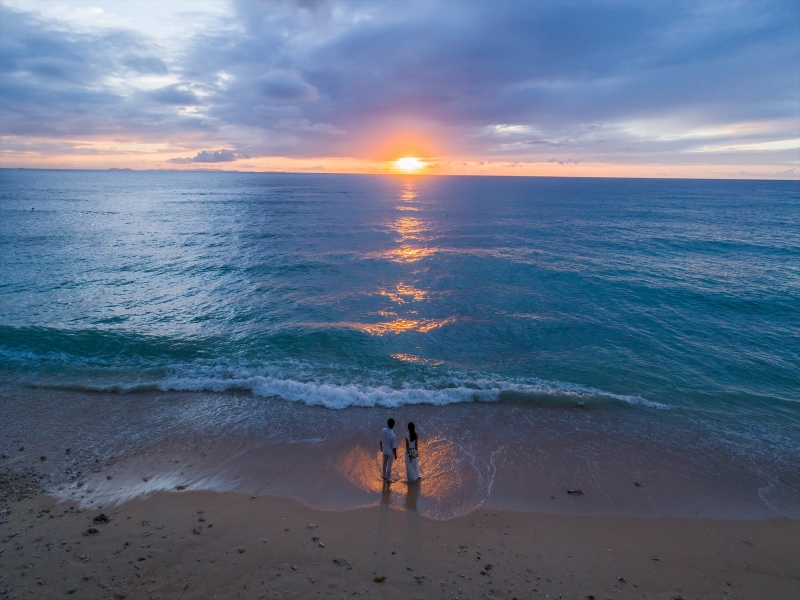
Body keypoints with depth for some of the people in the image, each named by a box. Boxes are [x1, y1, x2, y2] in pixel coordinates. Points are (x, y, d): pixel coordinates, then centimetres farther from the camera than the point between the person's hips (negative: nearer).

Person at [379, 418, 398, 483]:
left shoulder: (383, 430, -19)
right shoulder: (393, 435, -34)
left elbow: (381, 440, -2)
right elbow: (394, 447, -22)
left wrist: (381, 447, 16)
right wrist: (395, 455, -5)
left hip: (384, 451, 5)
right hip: (390, 452, -5)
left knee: (384, 464, 26)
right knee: (389, 466, 15)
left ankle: (384, 476, 46)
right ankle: (388, 480, 33)